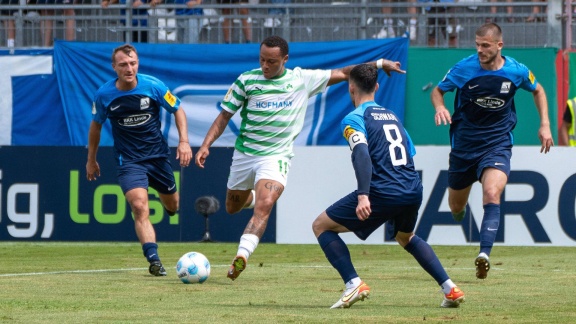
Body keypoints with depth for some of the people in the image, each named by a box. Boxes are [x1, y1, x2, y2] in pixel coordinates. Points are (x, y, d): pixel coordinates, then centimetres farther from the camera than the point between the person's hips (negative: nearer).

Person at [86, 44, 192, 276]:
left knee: (172, 205, 17)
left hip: (158, 154, 2)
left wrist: (184, 141, -9)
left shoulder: (153, 86, -12)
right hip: (128, 159, -2)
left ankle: (167, 203, 56)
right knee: (140, 207, -22)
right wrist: (91, 159, 14)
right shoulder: (104, 95, -9)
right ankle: (153, 259, -25)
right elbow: (96, 125, 8)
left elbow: (178, 110, 2)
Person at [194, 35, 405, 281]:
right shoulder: (246, 80, -3)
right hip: (244, 152, 2)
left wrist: (378, 63, 6)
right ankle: (251, 196, 52)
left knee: (263, 207, -24)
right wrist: (205, 146, -10)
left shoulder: (302, 79, -1)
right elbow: (225, 116, 2)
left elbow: (341, 74, 9)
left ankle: (241, 256, -32)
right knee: (232, 208, 17)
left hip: (276, 156, -2)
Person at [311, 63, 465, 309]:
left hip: (383, 193, -7)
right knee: (405, 237, 36)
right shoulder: (391, 115, 22)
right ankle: (450, 289, 23)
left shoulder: (353, 119, -1)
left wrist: (363, 195, -30)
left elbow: (362, 154, -19)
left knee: (321, 226, 6)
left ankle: (353, 284, -10)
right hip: (414, 190, 7)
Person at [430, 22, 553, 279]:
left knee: (492, 193, -28)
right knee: (456, 207, 13)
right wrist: (439, 106, -21)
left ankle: (484, 255, -37)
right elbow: (438, 90, 2)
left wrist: (545, 124, 5)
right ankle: (460, 212, 53)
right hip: (464, 144, 2)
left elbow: (537, 90, 13)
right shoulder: (464, 69, -12)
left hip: (497, 144, -2)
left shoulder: (517, 71, -9)